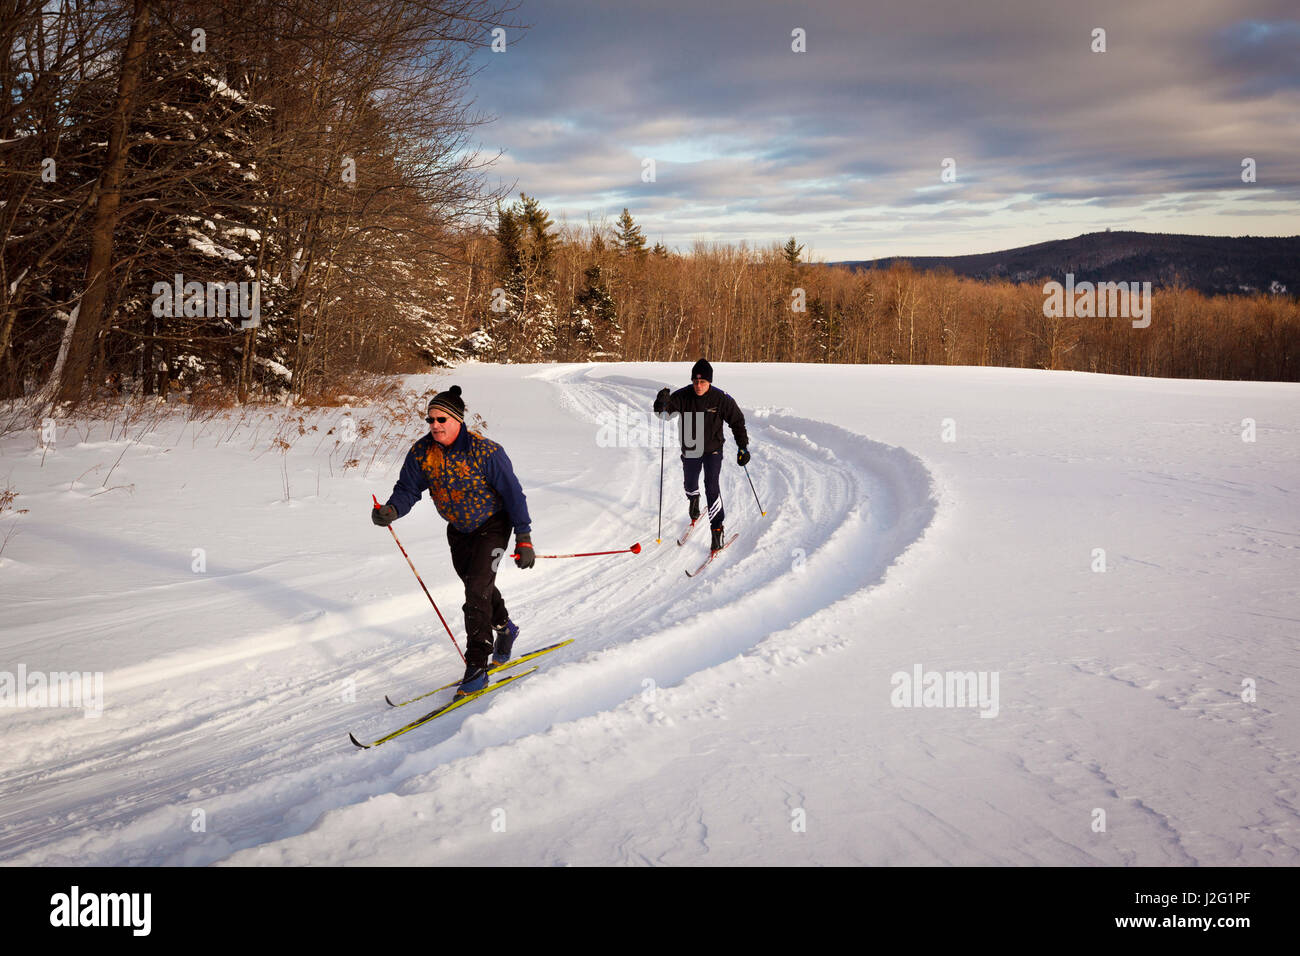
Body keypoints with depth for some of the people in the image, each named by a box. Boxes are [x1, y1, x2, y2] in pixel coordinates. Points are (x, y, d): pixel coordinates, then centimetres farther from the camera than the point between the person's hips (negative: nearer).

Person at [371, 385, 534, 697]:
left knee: (477, 589, -18)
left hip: (493, 525, -6)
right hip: (458, 529, 6)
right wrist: (391, 510, -32)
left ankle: (477, 666, -14)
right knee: (474, 587, 22)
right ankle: (504, 628, 51)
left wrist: (524, 539, -19)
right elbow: (408, 488, -8)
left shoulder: (486, 452, -27)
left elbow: (513, 493, -20)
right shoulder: (421, 452, -13)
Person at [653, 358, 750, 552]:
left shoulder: (721, 399, -17)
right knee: (690, 485, 22)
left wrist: (743, 447, -5)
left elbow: (737, 422, -6)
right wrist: (662, 402, -42)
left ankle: (717, 528, -11)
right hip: (690, 451, 3)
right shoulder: (683, 396, -15)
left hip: (713, 450, -3)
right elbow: (662, 411, -18)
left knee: (711, 487, -16)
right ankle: (693, 501, 57)